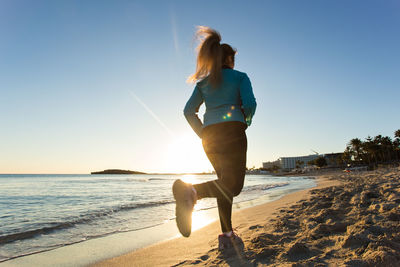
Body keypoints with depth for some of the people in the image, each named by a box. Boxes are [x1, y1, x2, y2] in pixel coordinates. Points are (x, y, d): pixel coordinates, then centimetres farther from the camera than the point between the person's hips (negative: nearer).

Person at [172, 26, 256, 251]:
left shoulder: (204, 82, 20)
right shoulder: (240, 76, 9)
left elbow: (189, 111, 10)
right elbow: (250, 103, -8)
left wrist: (204, 135, 14)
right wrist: (246, 122, 11)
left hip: (210, 136, 6)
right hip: (233, 131, -5)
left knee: (226, 182, 14)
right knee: (234, 185, -7)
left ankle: (227, 235, 12)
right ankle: (192, 192, -34)